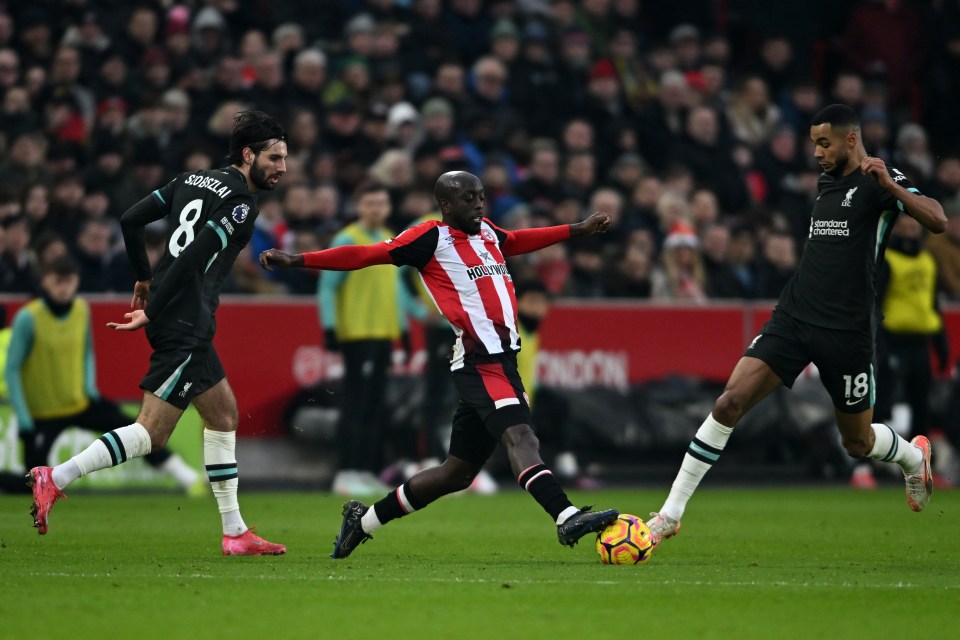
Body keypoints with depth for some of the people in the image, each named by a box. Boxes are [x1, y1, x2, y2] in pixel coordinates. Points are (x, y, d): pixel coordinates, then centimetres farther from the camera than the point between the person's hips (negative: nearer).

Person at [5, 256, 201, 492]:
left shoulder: (82, 309, -3)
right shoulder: (28, 318, -20)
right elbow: (11, 370, -16)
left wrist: (90, 385, -2)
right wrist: (23, 420, -19)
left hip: (81, 401, 5)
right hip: (42, 414, -5)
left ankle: (190, 480, 1)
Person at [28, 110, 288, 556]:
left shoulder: (193, 180, 14)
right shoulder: (241, 203, -11)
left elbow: (130, 219, 12)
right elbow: (193, 260, -19)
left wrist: (145, 278, 21)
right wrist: (152, 313, -16)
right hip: (185, 326, -10)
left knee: (223, 414, 17)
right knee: (151, 433, -10)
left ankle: (235, 533, 20)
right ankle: (55, 478, -13)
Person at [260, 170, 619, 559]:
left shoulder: (486, 232, 19)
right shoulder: (431, 238, -3)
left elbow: (520, 241, 40)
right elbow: (364, 256, -6)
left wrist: (579, 229, 46)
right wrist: (296, 260, -12)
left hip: (502, 360, 9)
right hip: (479, 362, -9)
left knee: (458, 472, 11)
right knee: (519, 436, -26)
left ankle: (363, 519, 23)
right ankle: (567, 519, -43)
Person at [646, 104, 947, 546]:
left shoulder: (878, 181, -6)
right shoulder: (827, 181, 16)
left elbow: (937, 221, -22)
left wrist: (890, 185, -33)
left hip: (846, 331, -5)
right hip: (793, 317, 5)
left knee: (857, 440, 9)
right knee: (730, 401, -12)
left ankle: (913, 456, 45)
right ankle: (672, 512, -11)